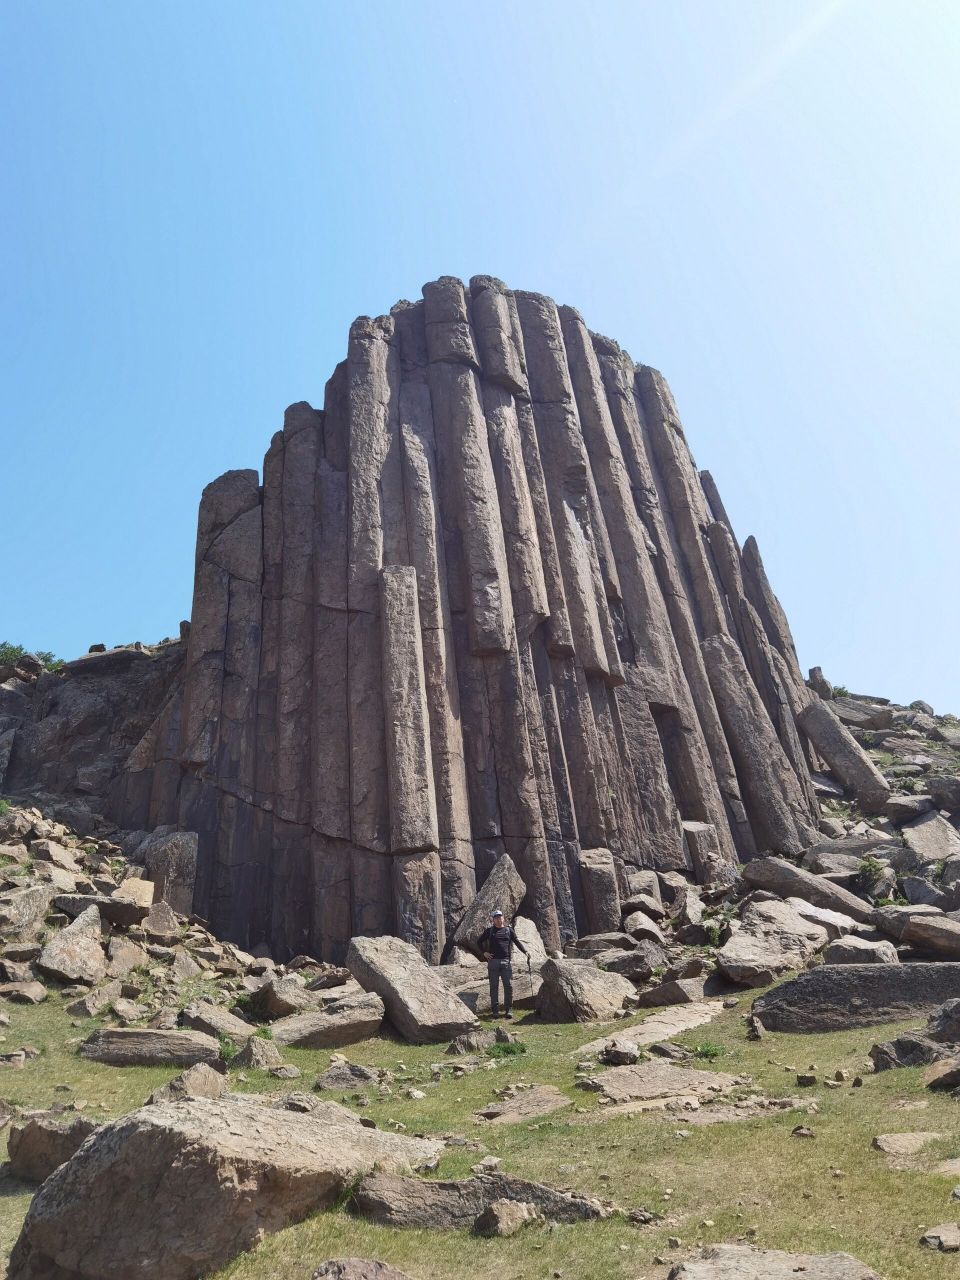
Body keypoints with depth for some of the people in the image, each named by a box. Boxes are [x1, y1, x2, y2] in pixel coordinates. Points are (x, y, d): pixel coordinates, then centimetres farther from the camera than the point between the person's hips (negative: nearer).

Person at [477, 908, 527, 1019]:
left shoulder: (508, 930, 12)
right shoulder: (489, 931, 9)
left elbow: (517, 941, 11)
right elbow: (479, 942, 15)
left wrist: (525, 951, -1)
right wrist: (484, 953, 3)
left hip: (506, 961, 1)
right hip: (493, 961, 0)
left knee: (508, 985, -3)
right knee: (494, 986, 2)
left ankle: (508, 1009, 4)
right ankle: (495, 1010, 9)